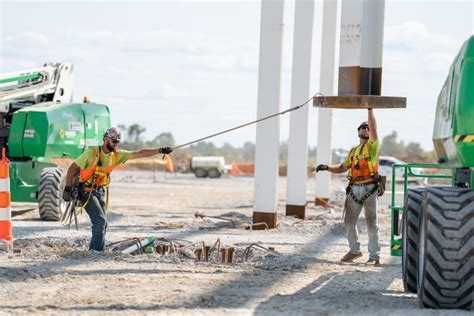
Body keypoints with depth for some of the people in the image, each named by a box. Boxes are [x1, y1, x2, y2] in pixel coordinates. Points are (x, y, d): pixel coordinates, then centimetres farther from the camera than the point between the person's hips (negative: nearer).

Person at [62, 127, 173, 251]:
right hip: (87, 191, -7)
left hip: (100, 192, 7)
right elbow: (72, 168, -12)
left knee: (102, 223, 8)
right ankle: (97, 251, -8)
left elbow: (139, 154, -1)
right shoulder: (92, 152, -14)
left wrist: (160, 150, -9)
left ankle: (93, 250, 18)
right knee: (100, 220, -16)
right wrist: (67, 189, -18)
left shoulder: (117, 155, 2)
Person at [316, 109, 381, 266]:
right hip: (354, 189, 6)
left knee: (371, 223, -3)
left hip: (369, 189, -6)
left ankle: (374, 256, 1)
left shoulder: (372, 146, 3)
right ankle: (354, 250, 24)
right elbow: (342, 168, 22)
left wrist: (370, 109, -17)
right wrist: (327, 167, 5)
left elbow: (373, 129, -12)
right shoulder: (353, 151, 20)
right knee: (349, 221, 8)